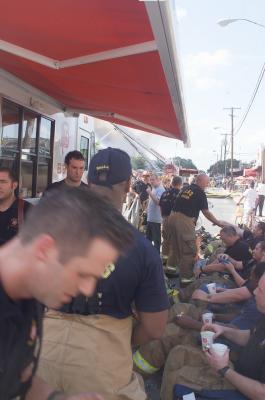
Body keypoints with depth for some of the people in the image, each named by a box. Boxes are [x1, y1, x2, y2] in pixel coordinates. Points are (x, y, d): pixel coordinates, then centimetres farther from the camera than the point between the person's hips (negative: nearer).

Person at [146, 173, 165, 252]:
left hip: (156, 219, -10)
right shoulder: (153, 189, 14)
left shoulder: (160, 189, -14)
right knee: (148, 237, 18)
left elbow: (158, 202, -26)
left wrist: (150, 193, -27)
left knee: (156, 239, -1)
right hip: (150, 218, 10)